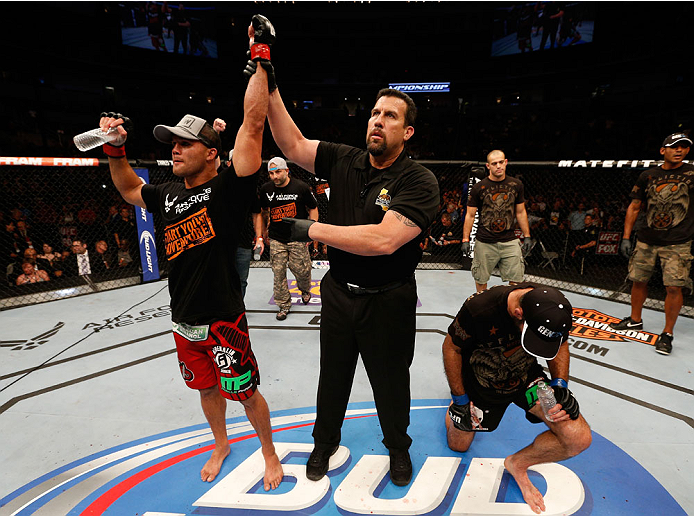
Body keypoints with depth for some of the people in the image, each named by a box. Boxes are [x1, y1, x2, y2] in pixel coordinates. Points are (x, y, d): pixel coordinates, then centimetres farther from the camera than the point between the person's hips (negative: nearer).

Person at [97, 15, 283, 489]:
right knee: (207, 388, 24)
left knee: (246, 393, 10)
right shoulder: (168, 194, 6)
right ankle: (221, 445, 51)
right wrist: (115, 151, 13)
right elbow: (130, 189, 27)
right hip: (184, 324, 7)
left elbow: (253, 124, -21)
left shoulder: (229, 188, -14)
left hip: (223, 323, -6)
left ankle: (270, 453, 37)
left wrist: (260, 58, -19)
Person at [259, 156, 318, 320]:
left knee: (301, 270, 4)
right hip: (276, 239, 3)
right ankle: (284, 305, 19)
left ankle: (305, 291, 38)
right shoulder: (266, 189, 0)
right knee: (278, 272, 3)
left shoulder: (301, 187, -8)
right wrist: (265, 229, 18)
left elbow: (313, 209, 2)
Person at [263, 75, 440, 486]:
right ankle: (325, 441, 50)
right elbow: (293, 145, -6)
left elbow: (383, 240, -30)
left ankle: (398, 447, 49)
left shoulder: (419, 182, -17)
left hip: (388, 301, -3)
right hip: (338, 293, 4)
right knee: (333, 375, 22)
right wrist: (269, 87, -12)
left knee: (390, 382, 18)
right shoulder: (344, 161, -1)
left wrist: (313, 229, -26)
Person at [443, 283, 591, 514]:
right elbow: (451, 348, -20)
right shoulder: (478, 308, -39)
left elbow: (561, 345, -1)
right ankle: (459, 393, 47)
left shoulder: (554, 311, -26)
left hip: (525, 377, 2)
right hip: (481, 384, -2)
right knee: (458, 445, 17)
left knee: (579, 438, -16)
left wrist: (560, 385, -16)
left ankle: (518, 463, 12)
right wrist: (460, 400, -14)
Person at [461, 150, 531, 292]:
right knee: (481, 279, 6)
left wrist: (527, 236, 11)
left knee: (516, 280, 2)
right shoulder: (478, 187, -2)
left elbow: (521, 212, 13)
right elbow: (470, 215, 1)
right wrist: (465, 240, -4)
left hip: (510, 241, 2)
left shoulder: (516, 184, 6)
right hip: (485, 243, -2)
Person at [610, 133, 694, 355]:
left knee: (674, 287, -7)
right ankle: (635, 320, 30)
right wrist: (626, 237, 6)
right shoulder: (648, 176, 6)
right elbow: (634, 207, 10)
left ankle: (667, 333, 9)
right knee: (639, 280, 9)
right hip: (646, 240, 3)